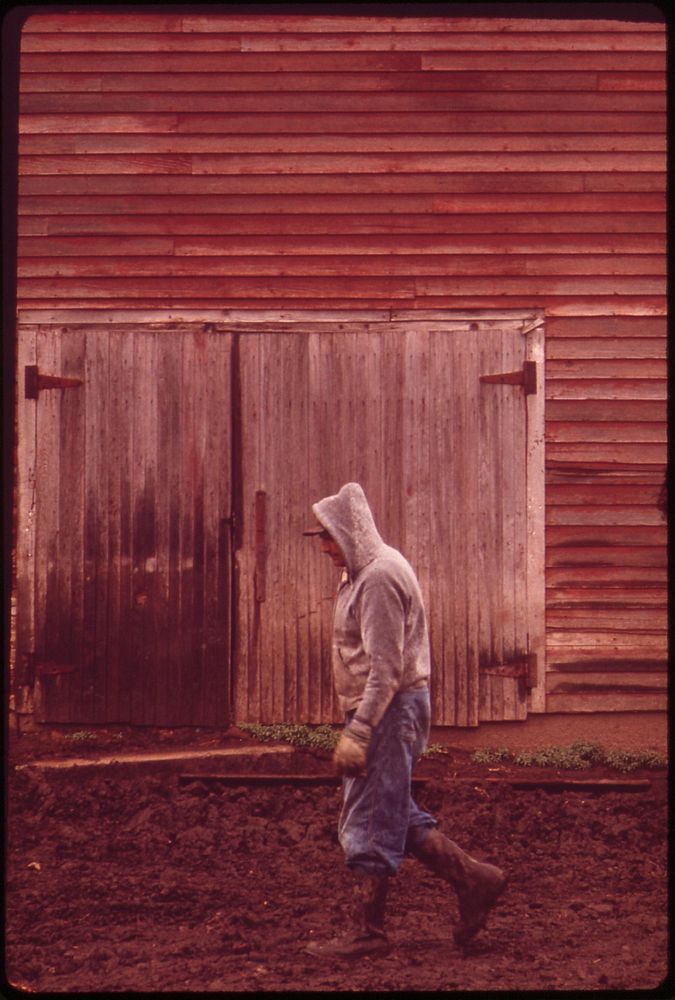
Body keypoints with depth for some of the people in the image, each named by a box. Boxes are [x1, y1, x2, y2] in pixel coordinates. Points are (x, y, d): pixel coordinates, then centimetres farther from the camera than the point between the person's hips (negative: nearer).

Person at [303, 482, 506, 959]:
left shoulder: (380, 577, -18)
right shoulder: (365, 573, 15)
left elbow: (386, 669, -22)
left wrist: (357, 732, -23)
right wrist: (358, 725, 21)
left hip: (392, 710, -10)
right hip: (387, 710, 10)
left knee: (370, 821, -4)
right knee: (395, 815, 14)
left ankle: (367, 930, 4)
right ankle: (473, 878, 18)